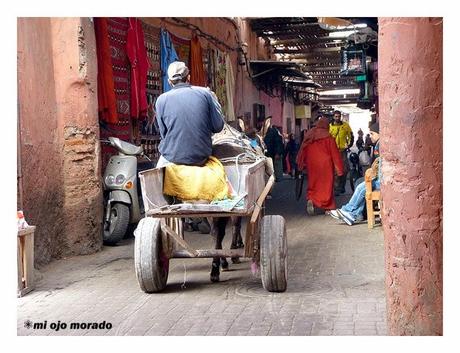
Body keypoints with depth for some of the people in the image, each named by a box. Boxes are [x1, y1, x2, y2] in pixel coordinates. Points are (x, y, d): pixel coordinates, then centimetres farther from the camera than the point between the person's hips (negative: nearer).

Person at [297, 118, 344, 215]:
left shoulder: (309, 135, 3)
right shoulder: (328, 137, -7)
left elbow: (303, 151, 8)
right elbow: (335, 153, -6)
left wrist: (301, 165, 17)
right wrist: (339, 168, -1)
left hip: (312, 165, 3)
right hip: (325, 165, -3)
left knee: (313, 185, 13)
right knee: (326, 185, 6)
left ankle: (310, 199, -13)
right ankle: (328, 207, 8)